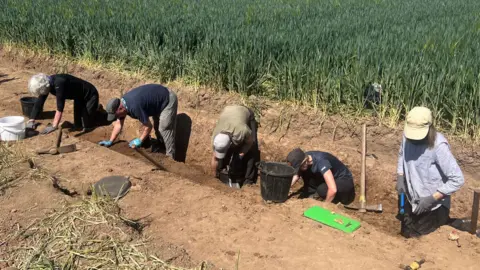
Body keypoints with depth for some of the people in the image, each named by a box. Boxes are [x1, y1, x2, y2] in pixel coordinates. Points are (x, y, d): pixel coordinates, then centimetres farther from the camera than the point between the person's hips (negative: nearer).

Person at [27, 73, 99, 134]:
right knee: (77, 126, 12)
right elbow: (39, 103, -7)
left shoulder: (59, 83, -38)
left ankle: (97, 109, 19)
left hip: (90, 95, -8)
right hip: (79, 98, 9)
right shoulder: (46, 83, -13)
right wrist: (31, 121, -13)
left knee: (87, 127, -6)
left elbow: (60, 107, -41)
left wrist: (54, 126, -44)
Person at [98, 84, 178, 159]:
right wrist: (110, 141, 0)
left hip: (168, 100, -10)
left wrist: (139, 141, -13)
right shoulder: (121, 103, -7)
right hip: (158, 101, 10)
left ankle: (170, 157, -1)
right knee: (157, 128, 17)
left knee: (164, 129, -10)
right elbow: (118, 124, 3)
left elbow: (148, 126, -25)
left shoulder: (134, 107, -36)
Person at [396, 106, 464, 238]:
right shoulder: (407, 135, -11)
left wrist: (432, 198, -26)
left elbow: (457, 179, -26)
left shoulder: (439, 146, -28)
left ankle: (444, 218, 26)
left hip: (433, 205, -6)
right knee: (406, 233, 19)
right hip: (412, 199, 6)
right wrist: (400, 177, -3)